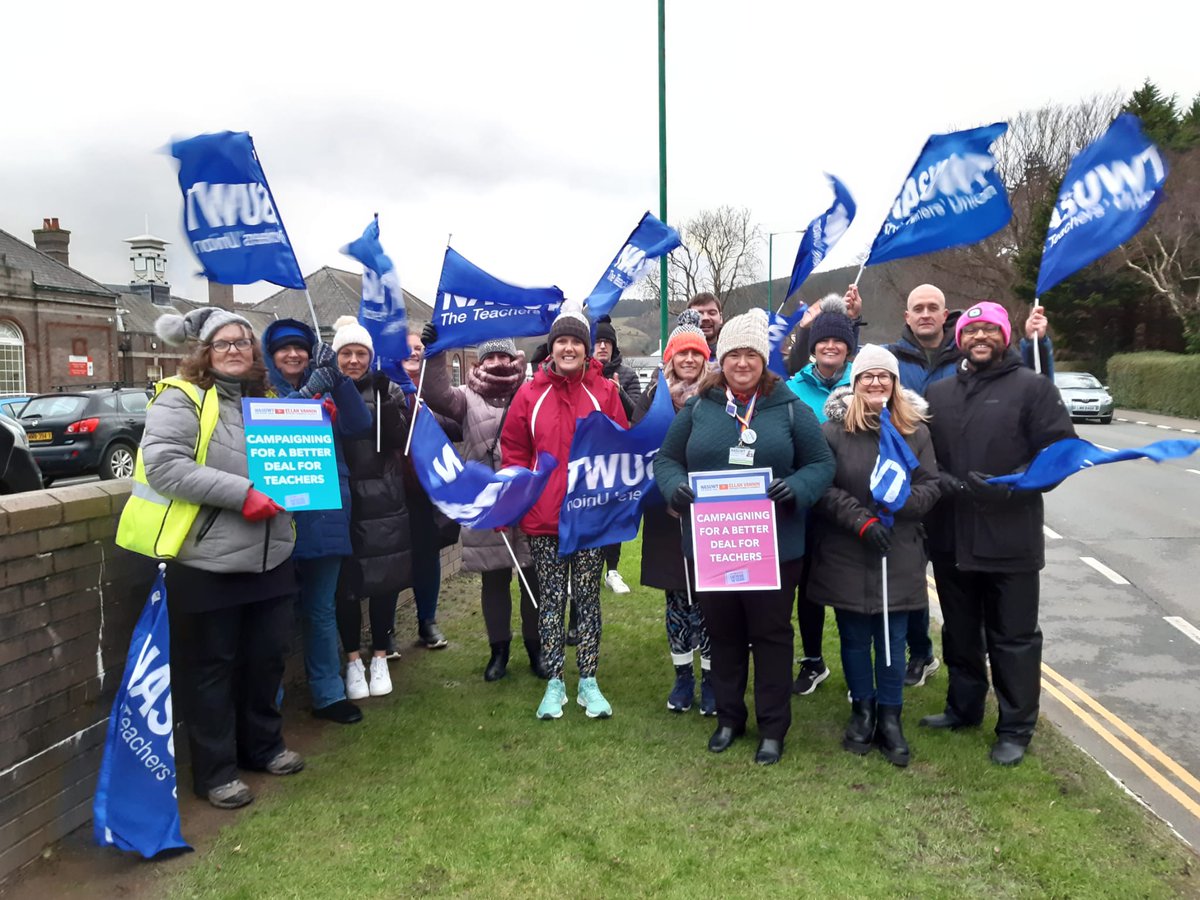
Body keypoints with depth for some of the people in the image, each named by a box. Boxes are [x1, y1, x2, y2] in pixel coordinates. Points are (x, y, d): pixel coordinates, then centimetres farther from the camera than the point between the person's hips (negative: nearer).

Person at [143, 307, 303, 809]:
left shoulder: (267, 401, 15)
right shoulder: (181, 399, -8)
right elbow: (163, 464, -22)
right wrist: (241, 493, -25)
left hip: (271, 558, 7)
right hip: (208, 564, -6)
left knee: (267, 657, 16)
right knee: (212, 667, 5)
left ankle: (263, 745, 35)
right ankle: (215, 772, 18)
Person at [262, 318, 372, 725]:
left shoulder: (326, 388, 11)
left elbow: (359, 425, -5)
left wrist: (339, 379, -17)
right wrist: (308, 393, -28)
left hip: (324, 508, 3)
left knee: (321, 607, 11)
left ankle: (327, 694, 20)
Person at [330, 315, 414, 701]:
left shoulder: (381, 391, 4)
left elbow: (400, 441, -7)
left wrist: (387, 401, -20)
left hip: (382, 500, 1)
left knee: (385, 579, 5)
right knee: (345, 582, 4)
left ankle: (380, 658, 21)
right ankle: (353, 660, 20)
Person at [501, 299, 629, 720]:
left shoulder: (605, 392, 0)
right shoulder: (530, 393, 0)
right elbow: (514, 449, 5)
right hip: (543, 516, 0)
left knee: (588, 598, 10)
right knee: (551, 600, 9)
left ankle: (588, 682, 22)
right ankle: (554, 684, 21)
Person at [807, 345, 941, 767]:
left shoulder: (915, 429, 4)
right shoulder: (833, 429, -3)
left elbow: (931, 486, 2)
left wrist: (899, 503, -18)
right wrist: (861, 520, -17)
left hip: (898, 557, 1)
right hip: (845, 556, -1)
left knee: (892, 640, 7)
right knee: (854, 638, 10)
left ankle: (890, 717, 21)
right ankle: (862, 711, 27)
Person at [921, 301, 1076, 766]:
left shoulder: (1033, 388, -3)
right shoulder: (938, 393, 11)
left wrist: (1007, 486, -20)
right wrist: (939, 481, -10)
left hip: (1011, 541, -4)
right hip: (950, 539, 5)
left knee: (1013, 638, 6)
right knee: (960, 632, 19)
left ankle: (1015, 728, 20)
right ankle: (964, 706, 37)